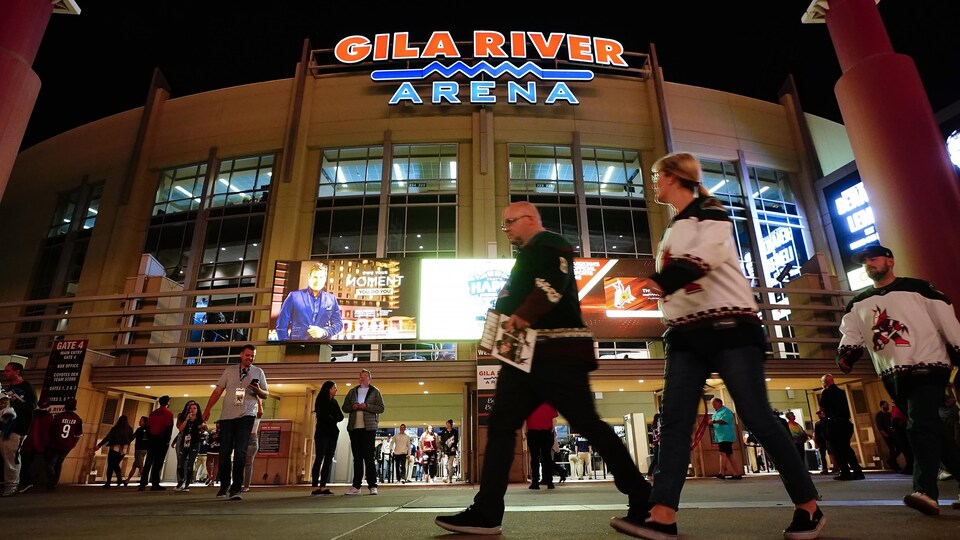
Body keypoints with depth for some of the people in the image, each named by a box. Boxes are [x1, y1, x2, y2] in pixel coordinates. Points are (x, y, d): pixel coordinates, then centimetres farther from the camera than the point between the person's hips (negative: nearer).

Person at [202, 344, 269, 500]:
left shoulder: (258, 372, 8)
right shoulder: (230, 370, 12)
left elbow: (266, 395, 9)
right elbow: (218, 390, 11)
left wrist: (258, 390, -13)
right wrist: (207, 410, 4)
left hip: (246, 415, -2)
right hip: (227, 415, 2)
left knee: (240, 451, -11)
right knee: (224, 452, 5)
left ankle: (236, 488, -8)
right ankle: (224, 486, 24)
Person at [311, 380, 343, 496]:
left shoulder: (334, 402, 18)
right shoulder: (321, 400, 1)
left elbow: (341, 417, 9)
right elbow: (324, 416, -11)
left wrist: (331, 419, -7)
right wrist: (333, 419, 2)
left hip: (333, 433, 6)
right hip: (322, 432, -6)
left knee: (329, 459, -1)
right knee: (319, 458, -10)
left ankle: (323, 487, -2)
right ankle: (315, 487, -11)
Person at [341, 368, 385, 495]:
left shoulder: (375, 391, 5)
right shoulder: (352, 391, 16)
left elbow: (381, 408, -2)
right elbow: (344, 407, 14)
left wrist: (366, 406, -15)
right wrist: (353, 407, -7)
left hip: (368, 428, -4)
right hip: (354, 428, 4)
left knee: (369, 457, -5)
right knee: (357, 457, 6)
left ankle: (372, 486, -2)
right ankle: (356, 486, 10)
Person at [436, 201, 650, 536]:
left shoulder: (548, 244, -2)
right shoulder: (526, 257, 28)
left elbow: (554, 283, -21)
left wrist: (523, 316, -25)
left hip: (557, 352, -10)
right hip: (526, 355, 10)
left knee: (588, 425, -6)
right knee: (500, 426, 3)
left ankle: (642, 499, 10)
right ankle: (486, 513, 5)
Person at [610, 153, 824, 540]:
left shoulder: (709, 211, -2)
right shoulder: (673, 229, 22)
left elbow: (708, 252, -23)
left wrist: (664, 280, -35)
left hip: (728, 326, -7)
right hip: (686, 335, 7)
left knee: (757, 419, -4)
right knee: (674, 421, -5)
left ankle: (808, 507, 15)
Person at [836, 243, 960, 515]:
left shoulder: (917, 288, 0)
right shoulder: (858, 304, 12)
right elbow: (851, 333, 2)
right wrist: (846, 353, -18)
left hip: (926, 368, -5)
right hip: (892, 377, 5)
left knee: (920, 426, -17)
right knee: (929, 430, 11)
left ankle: (925, 491, -21)